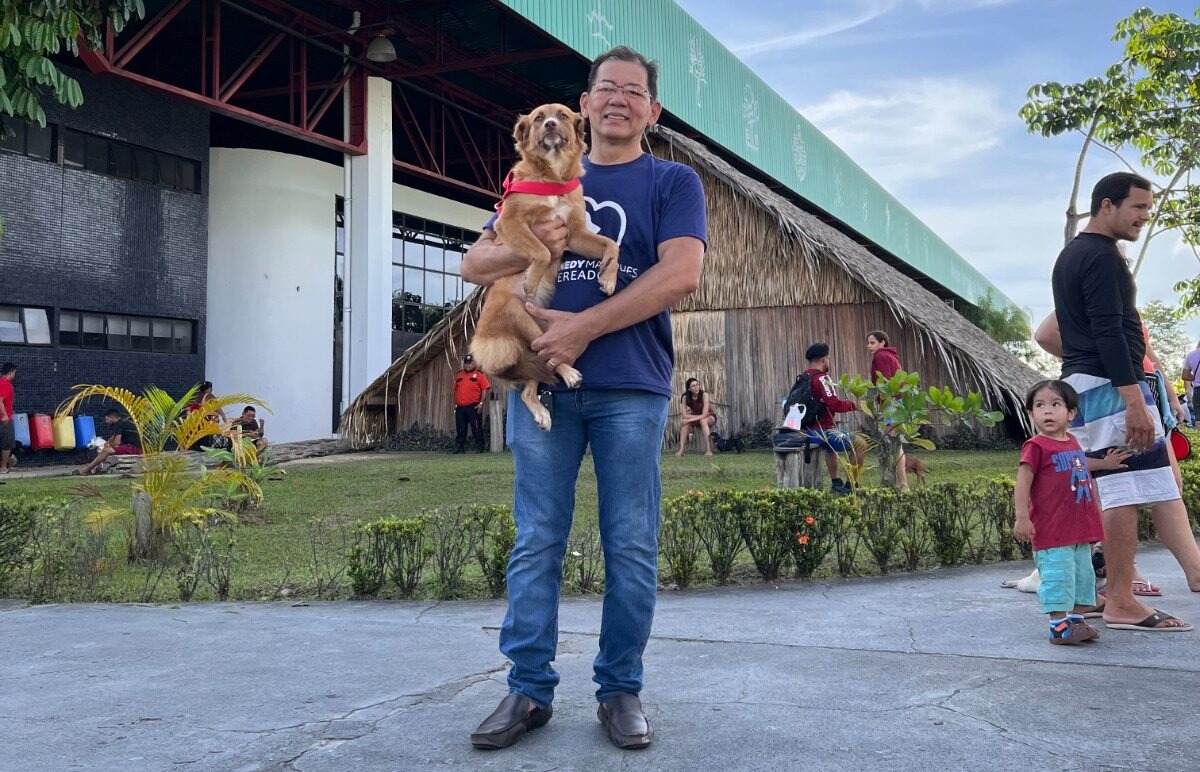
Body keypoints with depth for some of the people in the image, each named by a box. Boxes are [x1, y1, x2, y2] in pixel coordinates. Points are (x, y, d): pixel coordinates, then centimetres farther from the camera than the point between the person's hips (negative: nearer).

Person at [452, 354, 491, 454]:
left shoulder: (479, 374, -1)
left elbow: (485, 389, -6)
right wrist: (455, 404, 14)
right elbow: (455, 390, 19)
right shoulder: (458, 375, 15)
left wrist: (481, 403, -13)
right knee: (460, 429, 7)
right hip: (460, 407, 5)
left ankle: (479, 447, 4)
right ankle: (459, 447, 12)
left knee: (477, 429, -2)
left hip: (474, 407, -5)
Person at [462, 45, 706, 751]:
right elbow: (476, 264, 14)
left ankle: (621, 690, 16)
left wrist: (585, 327, -13)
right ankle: (530, 690, 13)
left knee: (631, 549, 2)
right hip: (543, 381, 3)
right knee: (537, 544, 4)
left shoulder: (672, 182, 8)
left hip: (631, 389, -2)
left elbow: (681, 274, -9)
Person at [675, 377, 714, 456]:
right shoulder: (685, 397, -20)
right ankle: (681, 450, -27)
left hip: (709, 417, -3)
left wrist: (689, 420, -34)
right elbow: (684, 415, -24)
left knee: (703, 420, -36)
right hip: (696, 418, 3)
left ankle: (709, 450, -39)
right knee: (683, 421, -25)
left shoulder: (704, 395, -28)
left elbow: (704, 415, -32)